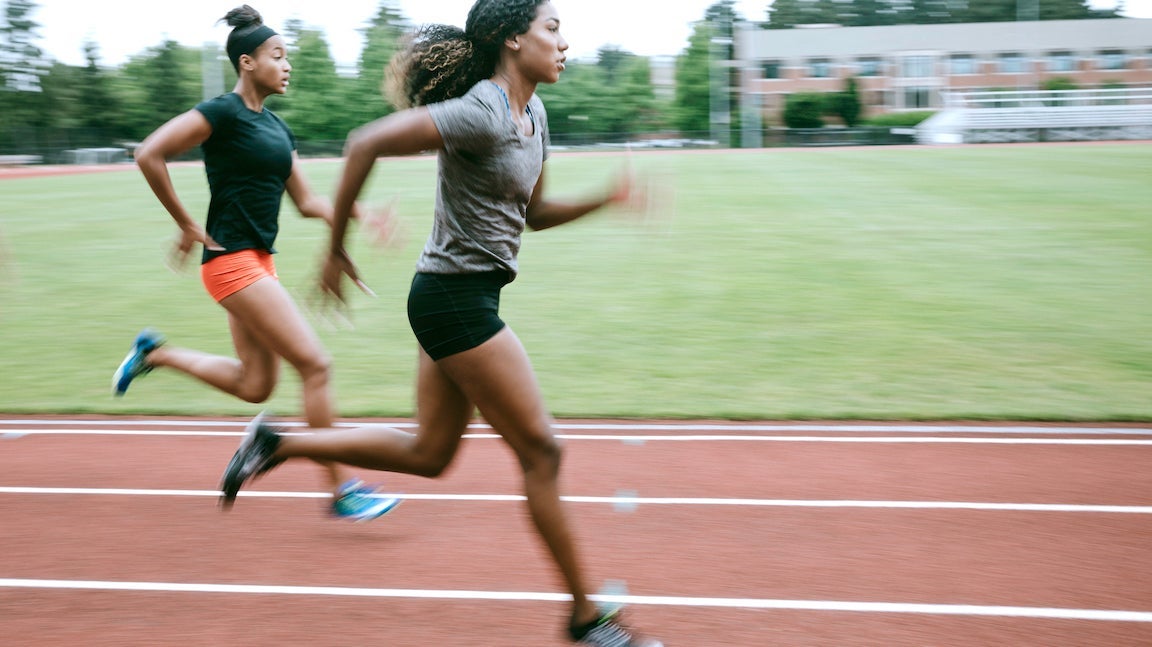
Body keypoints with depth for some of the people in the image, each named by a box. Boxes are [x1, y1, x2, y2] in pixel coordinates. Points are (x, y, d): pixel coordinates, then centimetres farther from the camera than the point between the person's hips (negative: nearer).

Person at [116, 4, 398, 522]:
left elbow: (306, 201, 15)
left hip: (259, 261, 9)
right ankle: (342, 491, -3)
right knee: (315, 364, -11)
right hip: (231, 260, -9)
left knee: (255, 384, 13)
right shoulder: (224, 112, -11)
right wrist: (188, 226, -12)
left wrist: (360, 215, 0)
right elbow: (148, 155, -16)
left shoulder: (277, 128, 14)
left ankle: (154, 353, 30)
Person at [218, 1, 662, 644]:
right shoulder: (481, 113, -19)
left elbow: (531, 212, 20)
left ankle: (279, 444, 28)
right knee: (543, 451, -2)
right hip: (454, 297, -10)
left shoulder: (534, 114, 11)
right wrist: (336, 249, -16)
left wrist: (606, 198, 6)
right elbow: (365, 144, -22)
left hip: (464, 300, 10)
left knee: (428, 453, 18)